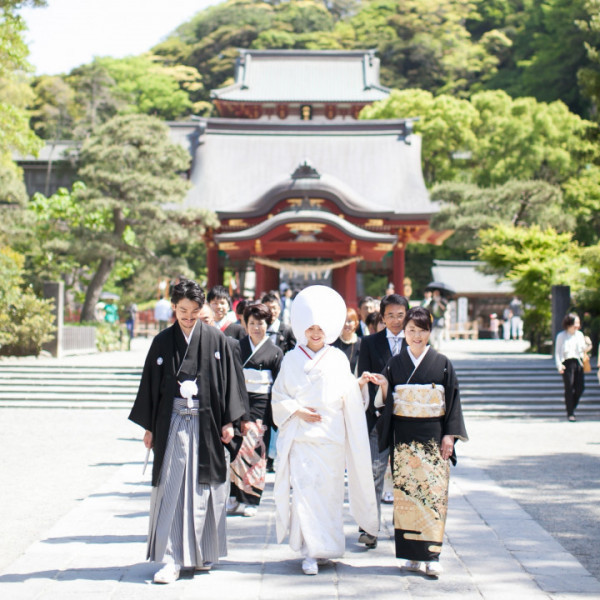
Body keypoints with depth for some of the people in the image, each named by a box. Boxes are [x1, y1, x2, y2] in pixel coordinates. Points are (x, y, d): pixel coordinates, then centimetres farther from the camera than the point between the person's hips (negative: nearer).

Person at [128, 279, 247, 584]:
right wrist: (149, 427, 5)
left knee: (204, 488, 6)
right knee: (171, 489, -4)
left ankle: (202, 552, 21)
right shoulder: (162, 341, 4)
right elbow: (150, 384, 7)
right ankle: (172, 559, -2)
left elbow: (228, 381, 4)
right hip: (172, 424, 0)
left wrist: (228, 422, -1)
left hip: (206, 423, 0)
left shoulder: (216, 340, 2)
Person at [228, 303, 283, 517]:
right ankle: (235, 496, 4)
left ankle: (251, 500, 7)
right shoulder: (238, 347, 10)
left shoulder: (275, 352, 5)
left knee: (256, 453, -1)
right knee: (237, 449, -4)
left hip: (260, 405, -2)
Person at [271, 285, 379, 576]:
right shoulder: (292, 359, 7)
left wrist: (359, 384, -9)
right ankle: (311, 552, -4)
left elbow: (346, 396, 9)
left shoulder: (338, 359, 9)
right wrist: (297, 411, -8)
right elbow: (279, 396, 7)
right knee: (304, 490, -8)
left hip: (331, 436, 1)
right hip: (301, 436, -1)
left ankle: (326, 546, 19)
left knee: (329, 492, 4)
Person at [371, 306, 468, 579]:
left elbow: (452, 400, 3)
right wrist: (383, 386, -11)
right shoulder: (395, 364, 6)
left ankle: (431, 554, -4)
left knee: (434, 492, -6)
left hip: (433, 436, -1)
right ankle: (412, 553, 10)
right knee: (405, 492, 1)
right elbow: (388, 402, 9)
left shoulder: (442, 364, 3)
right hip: (404, 438, 1)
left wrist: (449, 435, -4)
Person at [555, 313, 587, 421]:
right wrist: (559, 365, -12)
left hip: (578, 362, 5)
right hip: (567, 363, -5)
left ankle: (572, 407, 19)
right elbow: (557, 351, -2)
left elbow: (583, 349, 23)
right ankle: (570, 413, 0)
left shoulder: (580, 334, 15)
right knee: (569, 388, -6)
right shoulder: (561, 335, 1)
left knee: (580, 387, -2)